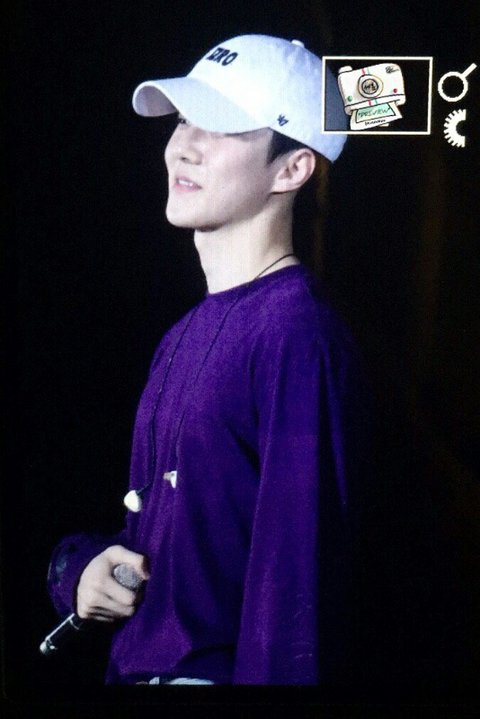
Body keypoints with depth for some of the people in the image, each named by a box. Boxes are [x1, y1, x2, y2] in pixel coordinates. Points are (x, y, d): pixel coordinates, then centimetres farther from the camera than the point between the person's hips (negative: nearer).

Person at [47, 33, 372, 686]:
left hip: (224, 669, -8)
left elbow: (295, 581, -22)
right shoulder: (184, 336, 6)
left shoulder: (298, 334, -21)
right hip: (137, 664, 8)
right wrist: (79, 566, -4)